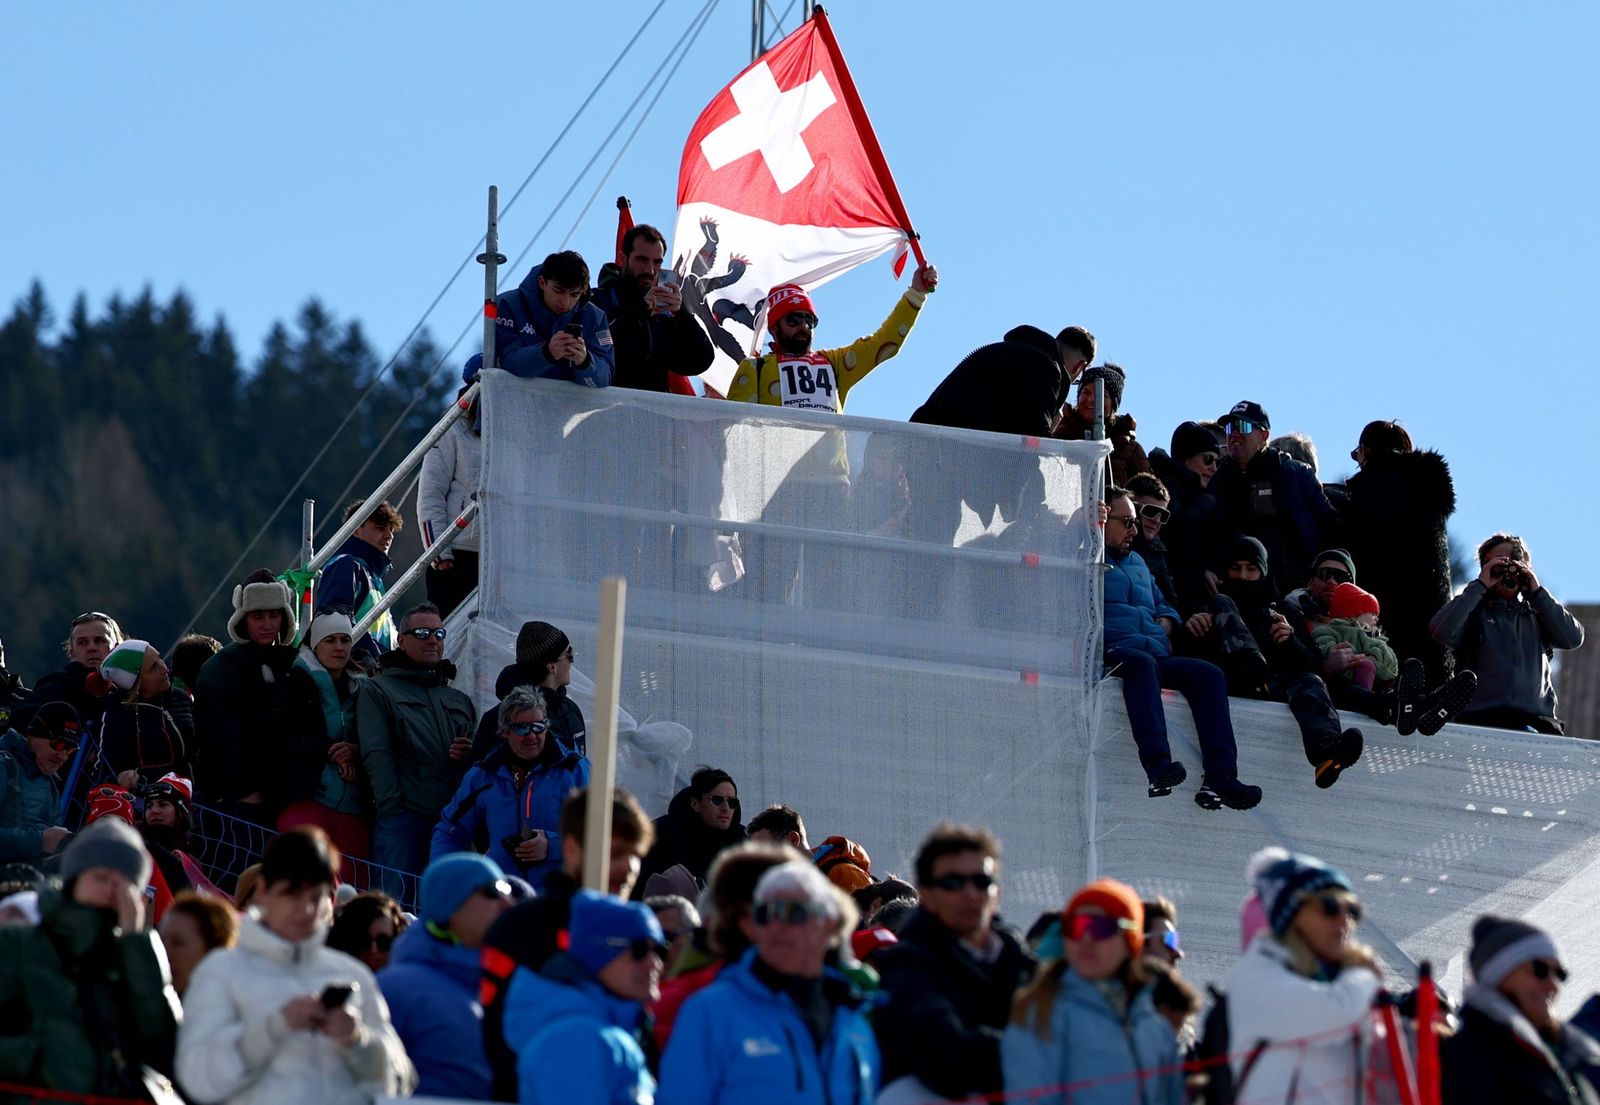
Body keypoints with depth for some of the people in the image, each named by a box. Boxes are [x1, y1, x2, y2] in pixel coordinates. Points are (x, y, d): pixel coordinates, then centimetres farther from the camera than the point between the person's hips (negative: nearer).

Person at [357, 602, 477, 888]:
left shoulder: (459, 700, 26)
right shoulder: (378, 692, 10)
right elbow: (376, 757, -2)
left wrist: (469, 755, 3)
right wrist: (392, 809, -15)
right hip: (403, 818, -5)